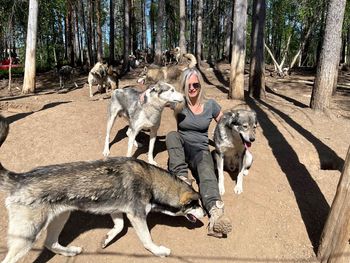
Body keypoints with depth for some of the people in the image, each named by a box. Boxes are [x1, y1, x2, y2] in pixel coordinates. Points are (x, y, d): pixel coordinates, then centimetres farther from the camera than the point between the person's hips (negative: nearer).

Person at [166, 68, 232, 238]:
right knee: (172, 135, -33)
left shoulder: (210, 105, 3)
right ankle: (182, 180, -40)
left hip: (201, 149, -1)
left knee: (207, 172, -34)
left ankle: (216, 214, -59)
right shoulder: (179, 103, 2)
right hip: (181, 147, 1)